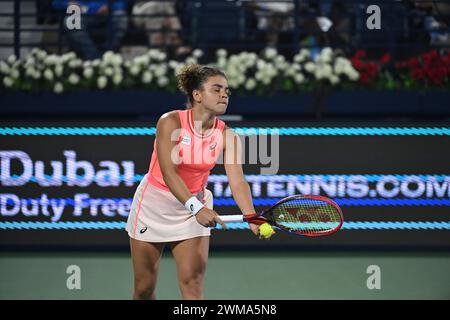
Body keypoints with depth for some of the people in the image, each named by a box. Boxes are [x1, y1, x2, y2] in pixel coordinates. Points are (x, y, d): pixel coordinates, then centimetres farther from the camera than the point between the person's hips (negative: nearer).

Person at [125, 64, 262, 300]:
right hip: (154, 204, -2)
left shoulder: (227, 136, -11)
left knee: (193, 283, -10)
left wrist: (252, 218, -40)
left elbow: (237, 182, -21)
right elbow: (168, 173, -30)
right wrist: (195, 208, -44)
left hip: (195, 207, 2)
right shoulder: (171, 122, -21)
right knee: (144, 287, 6)